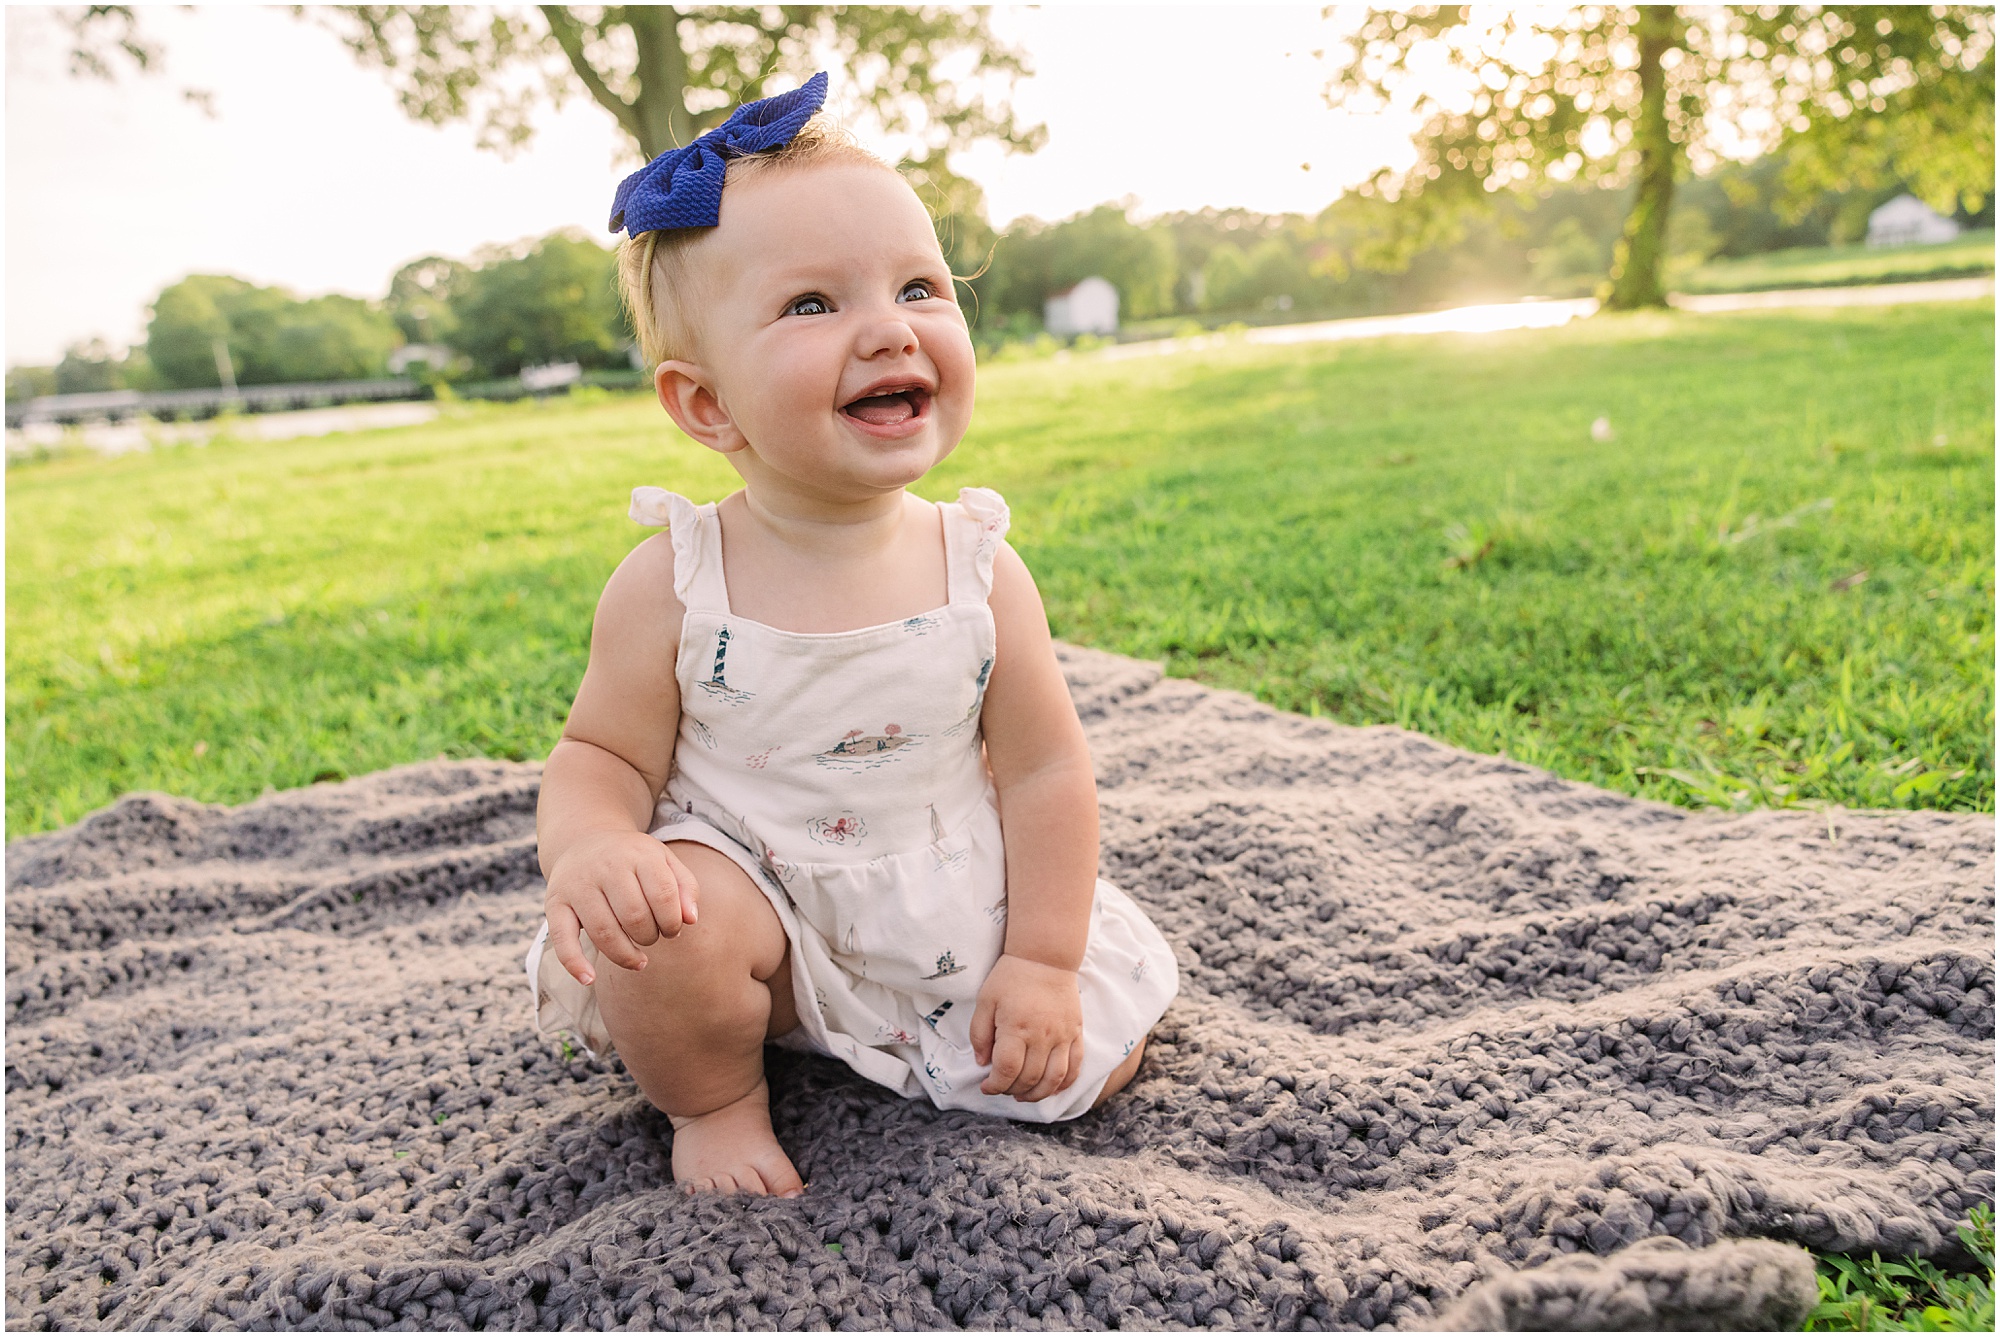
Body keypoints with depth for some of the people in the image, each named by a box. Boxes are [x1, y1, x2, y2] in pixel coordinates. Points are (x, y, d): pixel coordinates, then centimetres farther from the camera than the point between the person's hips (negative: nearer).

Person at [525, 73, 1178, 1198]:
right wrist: (588, 848, -29)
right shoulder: (672, 585, -15)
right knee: (664, 932, -32)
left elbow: (1044, 770, -5)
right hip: (757, 903, -2)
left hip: (949, 920, 2)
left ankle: (900, 1043, 22)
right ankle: (717, 1097, 2)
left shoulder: (978, 570, -11)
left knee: (1097, 1054, -5)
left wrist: (1043, 961, -8)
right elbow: (605, 756, -6)